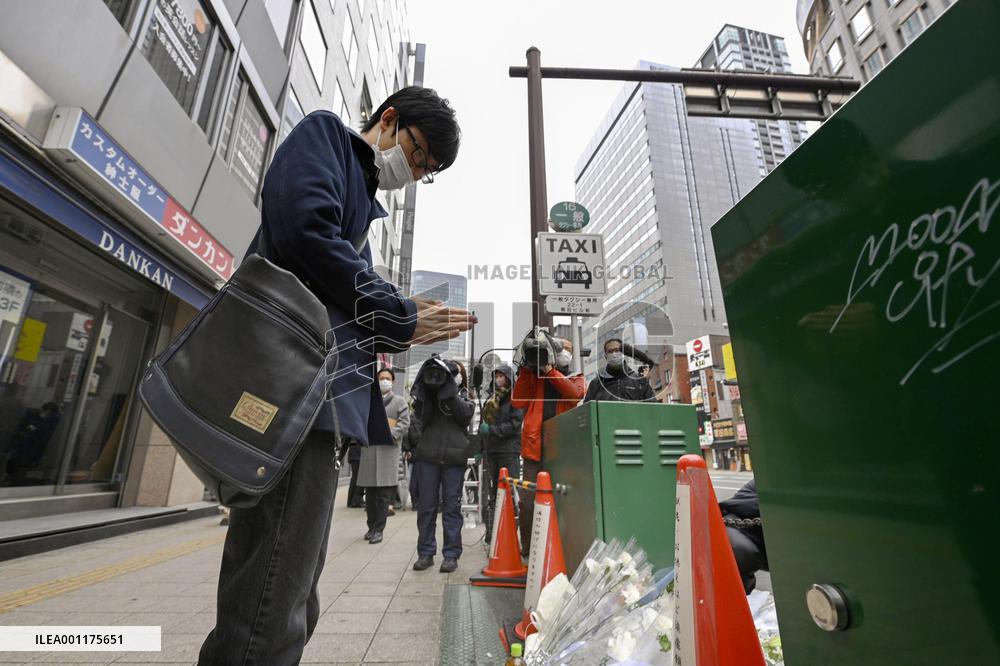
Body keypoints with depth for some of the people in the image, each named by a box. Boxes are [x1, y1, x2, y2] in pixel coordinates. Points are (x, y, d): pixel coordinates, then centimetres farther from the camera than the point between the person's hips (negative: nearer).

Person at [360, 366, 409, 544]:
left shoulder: (399, 401, 9)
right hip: (369, 448, 3)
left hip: (388, 448, -3)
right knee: (369, 492, 9)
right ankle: (371, 526, 23)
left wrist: (390, 434, -15)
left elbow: (404, 422, 0)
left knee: (384, 494, -4)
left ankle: (378, 529, 4)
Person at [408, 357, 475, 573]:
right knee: (426, 506, 5)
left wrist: (448, 391, -11)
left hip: (454, 458, 0)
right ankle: (425, 553, 17)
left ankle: (451, 554, 14)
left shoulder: (465, 398, 13)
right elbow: (421, 416, -3)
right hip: (428, 456, 1)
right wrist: (429, 386, -10)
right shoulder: (429, 393, 13)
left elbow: (464, 414, -8)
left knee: (452, 506, 4)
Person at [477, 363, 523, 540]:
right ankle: (491, 533, 20)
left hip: (509, 450, -6)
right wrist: (480, 449, 17)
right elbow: (482, 424, 22)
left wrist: (492, 430, -17)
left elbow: (515, 423, -12)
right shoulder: (490, 399, 18)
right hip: (491, 451, 6)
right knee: (492, 492, 11)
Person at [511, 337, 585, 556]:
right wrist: (525, 370, -3)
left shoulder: (575, 378, 14)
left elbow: (575, 394, -10)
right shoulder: (533, 377, 15)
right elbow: (517, 402, 2)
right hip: (534, 447, 0)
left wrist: (550, 370, -15)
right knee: (528, 501, 2)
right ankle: (527, 549, 16)